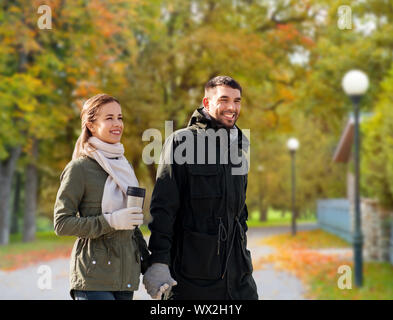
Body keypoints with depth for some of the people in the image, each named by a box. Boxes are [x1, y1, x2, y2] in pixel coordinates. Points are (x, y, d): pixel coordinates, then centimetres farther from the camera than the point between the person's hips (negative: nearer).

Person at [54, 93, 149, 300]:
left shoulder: (123, 165, 15)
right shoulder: (79, 168, -6)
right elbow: (62, 224, -10)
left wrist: (147, 264, 17)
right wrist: (111, 221, -17)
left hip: (126, 274, 6)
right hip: (93, 276, -6)